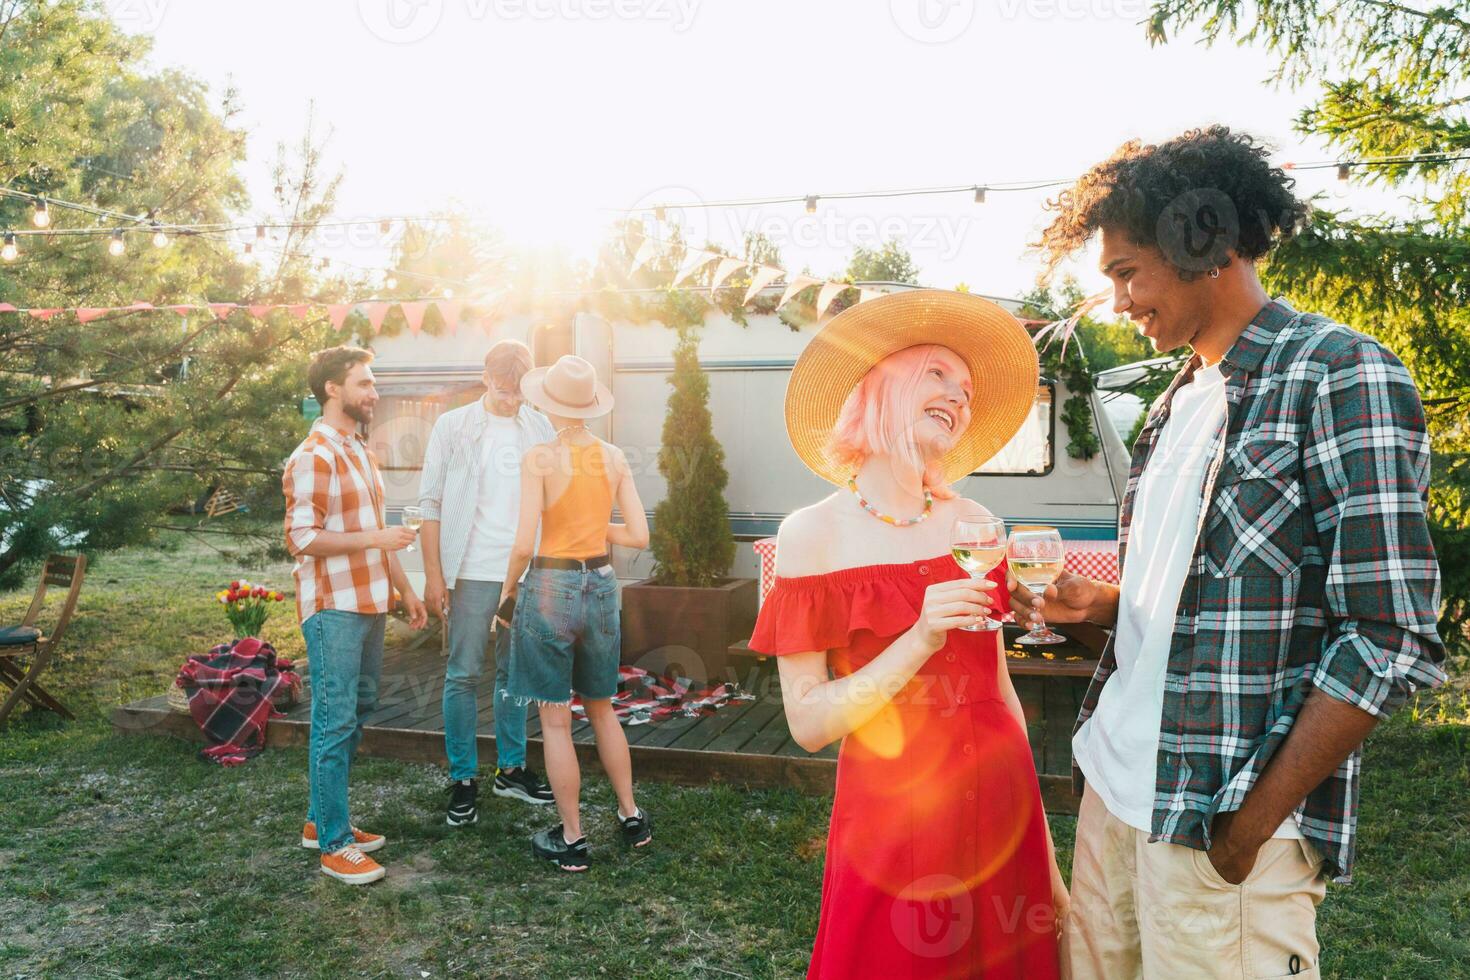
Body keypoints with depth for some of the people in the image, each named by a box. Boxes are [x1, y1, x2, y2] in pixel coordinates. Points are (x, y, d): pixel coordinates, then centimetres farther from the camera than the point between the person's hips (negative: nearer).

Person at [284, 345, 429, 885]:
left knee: (357, 710, 15)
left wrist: (404, 587, 21)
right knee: (335, 721, -4)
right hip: (333, 608, -9)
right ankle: (334, 844, 5)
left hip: (368, 604, 9)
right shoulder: (313, 457, -13)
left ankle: (321, 820, 28)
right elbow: (302, 538, -20)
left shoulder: (359, 451, 16)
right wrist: (375, 538, -21)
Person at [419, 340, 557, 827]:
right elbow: (431, 504, -2)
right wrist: (433, 574, -8)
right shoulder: (453, 426, 0)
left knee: (514, 672, 12)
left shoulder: (539, 427, 6)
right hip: (473, 572, -3)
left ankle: (511, 768, 25)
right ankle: (463, 780, 12)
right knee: (463, 674, 1)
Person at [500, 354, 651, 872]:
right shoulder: (615, 458, 0)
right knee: (602, 709, 22)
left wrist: (508, 590, 1)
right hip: (601, 587, 5)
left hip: (550, 587, -5)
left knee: (555, 721, 7)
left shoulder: (540, 457, -13)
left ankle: (571, 840, 15)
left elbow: (524, 544, -16)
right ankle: (631, 816, 29)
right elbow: (639, 535, 1)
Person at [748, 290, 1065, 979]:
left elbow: (999, 686, 8)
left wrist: (1046, 858, 9)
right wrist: (918, 642, -22)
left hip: (1000, 809, 4)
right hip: (890, 816, -3)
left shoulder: (973, 524, 3)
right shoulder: (813, 534, -8)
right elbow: (809, 724, -10)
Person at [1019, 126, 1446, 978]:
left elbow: (1390, 643, -16)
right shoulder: (1182, 400, 13)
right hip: (1118, 781, 7)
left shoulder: (1342, 377, -12)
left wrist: (1251, 826, -16)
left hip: (1223, 819, -7)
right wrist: (1099, 602, 1)